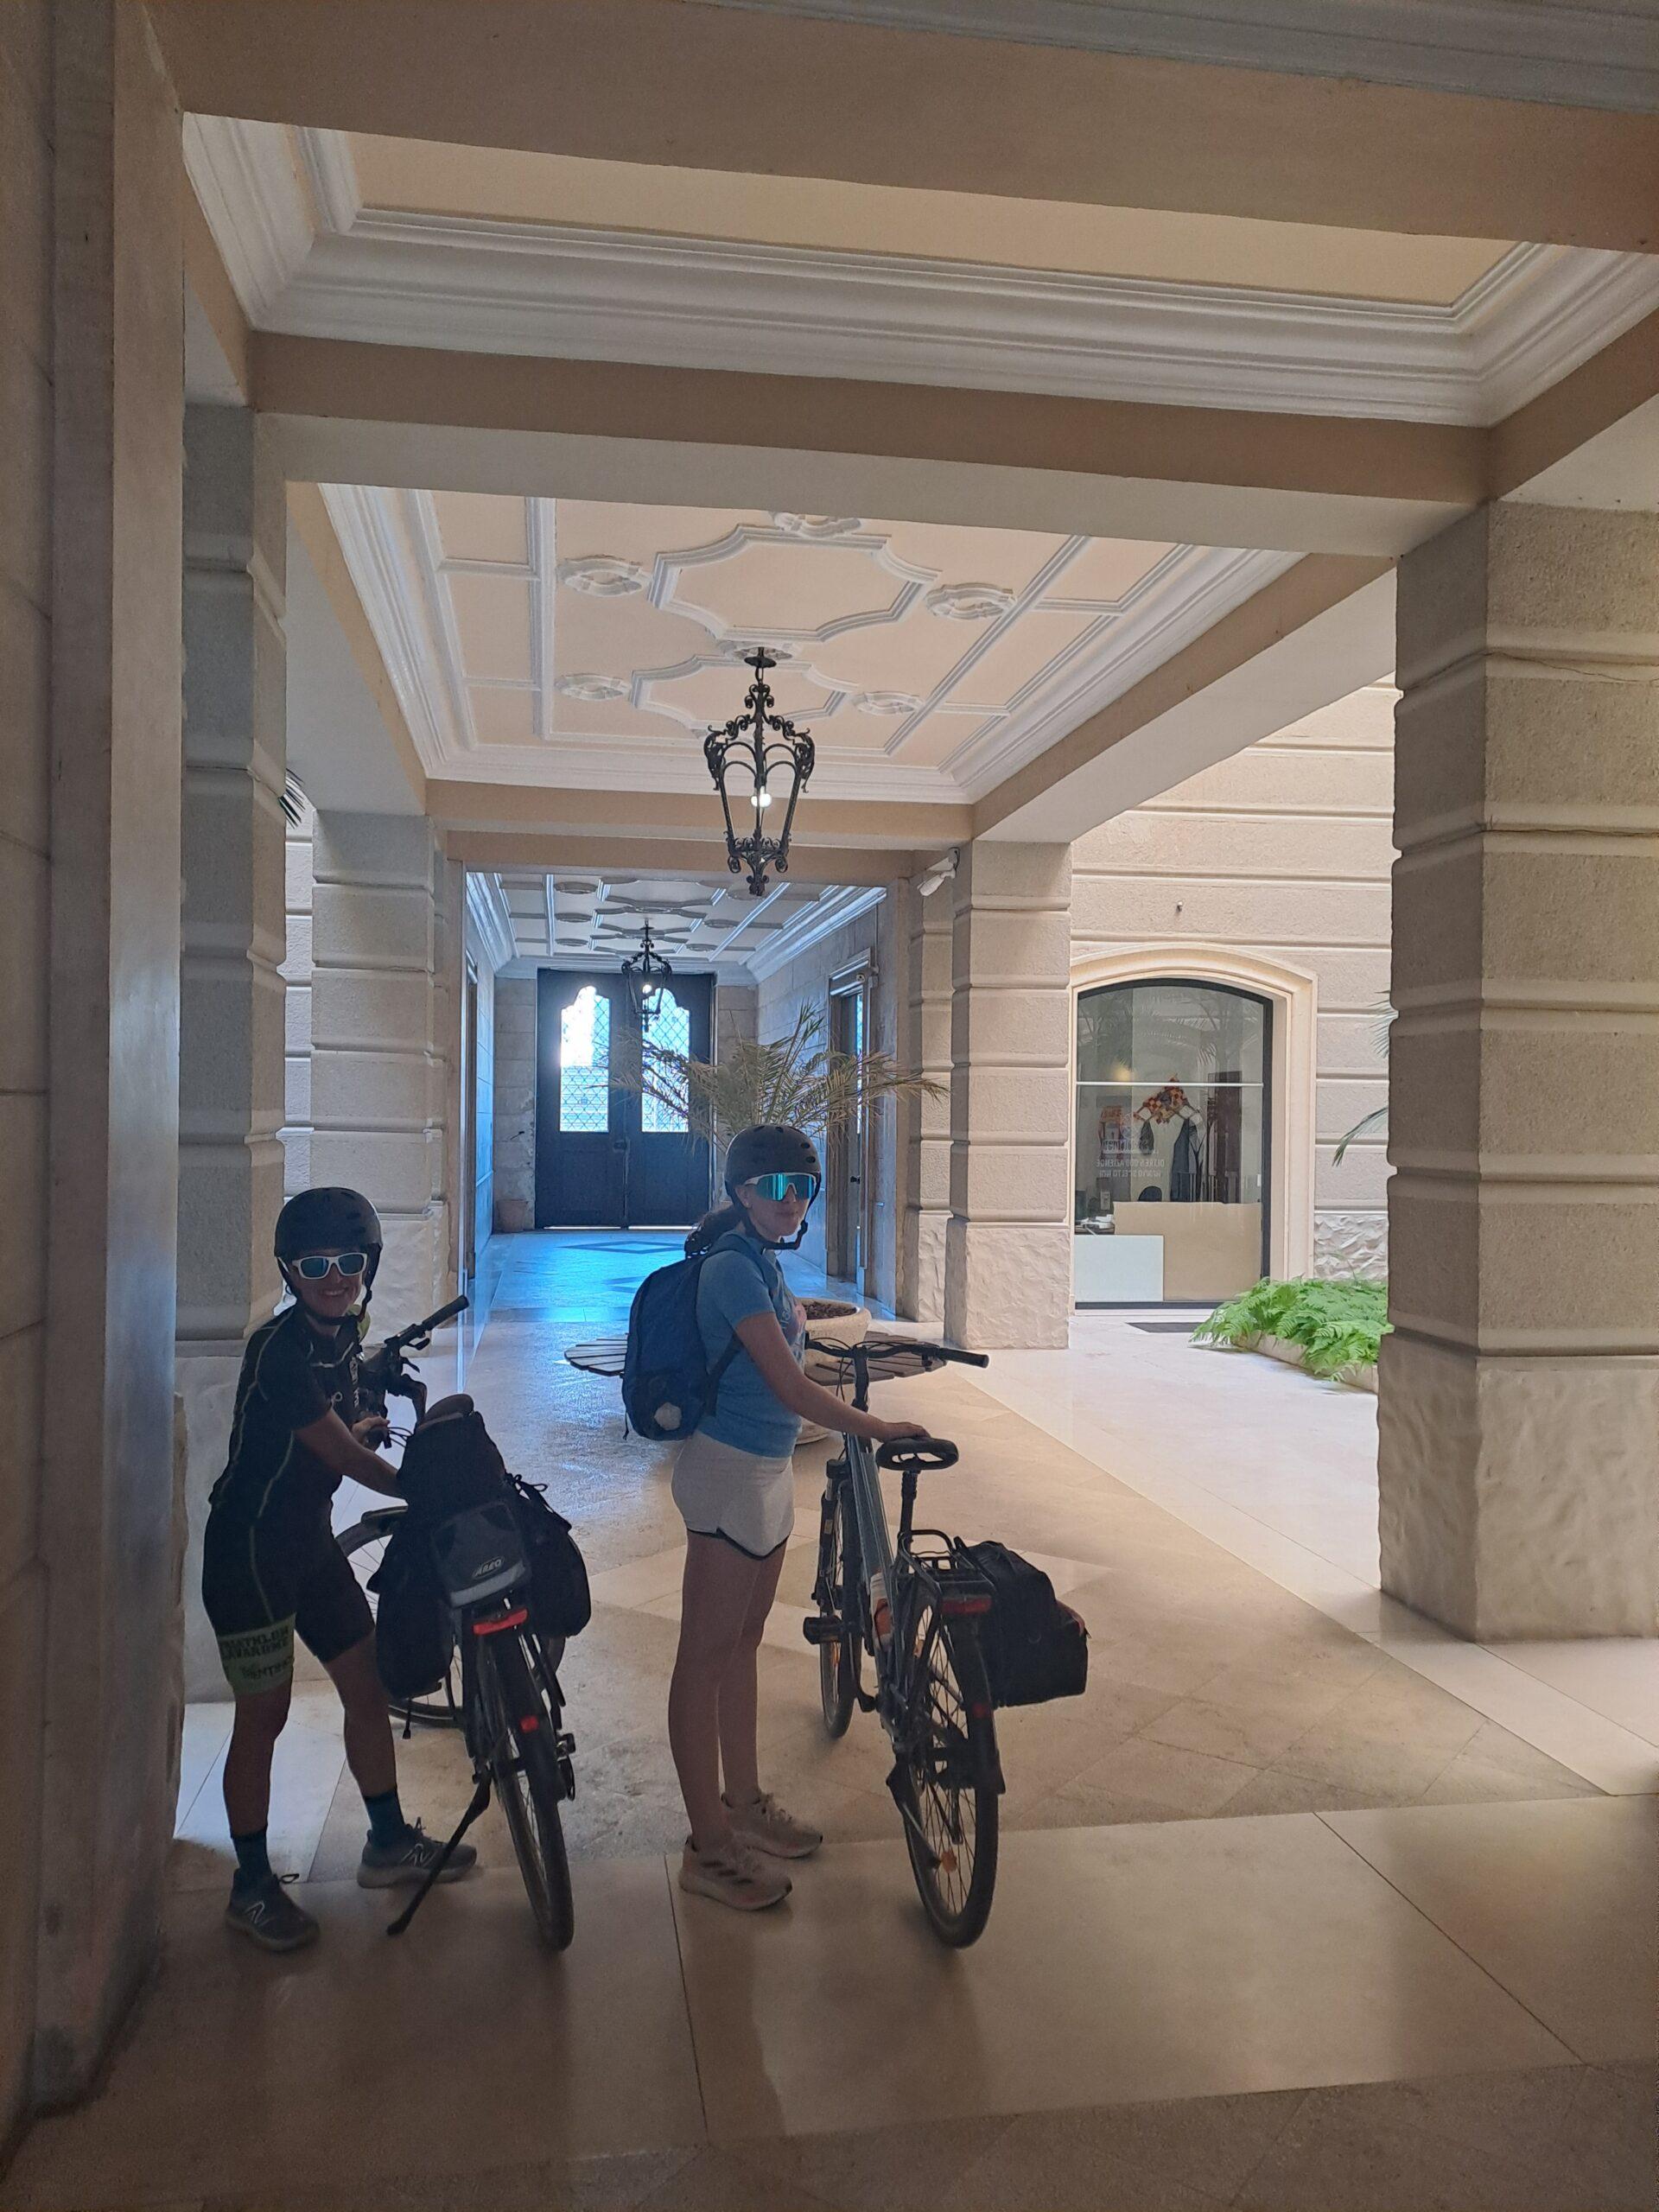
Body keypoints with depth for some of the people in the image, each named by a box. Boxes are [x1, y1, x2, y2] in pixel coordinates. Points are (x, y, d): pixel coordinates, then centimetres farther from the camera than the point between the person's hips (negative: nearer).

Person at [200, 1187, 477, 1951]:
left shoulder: (343, 1334, 4)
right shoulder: (279, 1348, -23)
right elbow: (340, 1452, -18)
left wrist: (365, 1422, 5)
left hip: (311, 1537, 8)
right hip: (251, 1545, -8)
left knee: (369, 1686, 13)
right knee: (264, 1715, 1)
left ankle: (389, 1843, 29)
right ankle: (252, 1887, 19)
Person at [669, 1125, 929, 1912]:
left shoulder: (758, 1262, 10)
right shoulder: (735, 1266, -20)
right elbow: (792, 1388, -23)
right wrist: (883, 1430, -16)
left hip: (764, 1470, 10)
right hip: (729, 1471, -10)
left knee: (742, 1643, 19)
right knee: (705, 1655, 1)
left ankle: (744, 1803, 34)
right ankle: (709, 1847, 11)